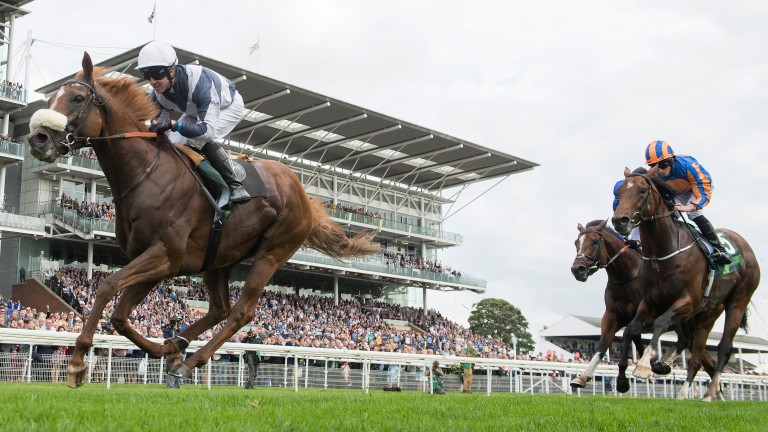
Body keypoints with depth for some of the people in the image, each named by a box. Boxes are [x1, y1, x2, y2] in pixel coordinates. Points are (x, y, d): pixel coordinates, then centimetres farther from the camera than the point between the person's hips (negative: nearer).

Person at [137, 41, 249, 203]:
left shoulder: (199, 81, -44)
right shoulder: (157, 95, -22)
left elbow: (208, 130, -50)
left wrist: (173, 124, -60)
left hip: (229, 106, -7)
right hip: (196, 112, 7)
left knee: (200, 138, -31)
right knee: (172, 143, -10)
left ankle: (235, 185, -21)